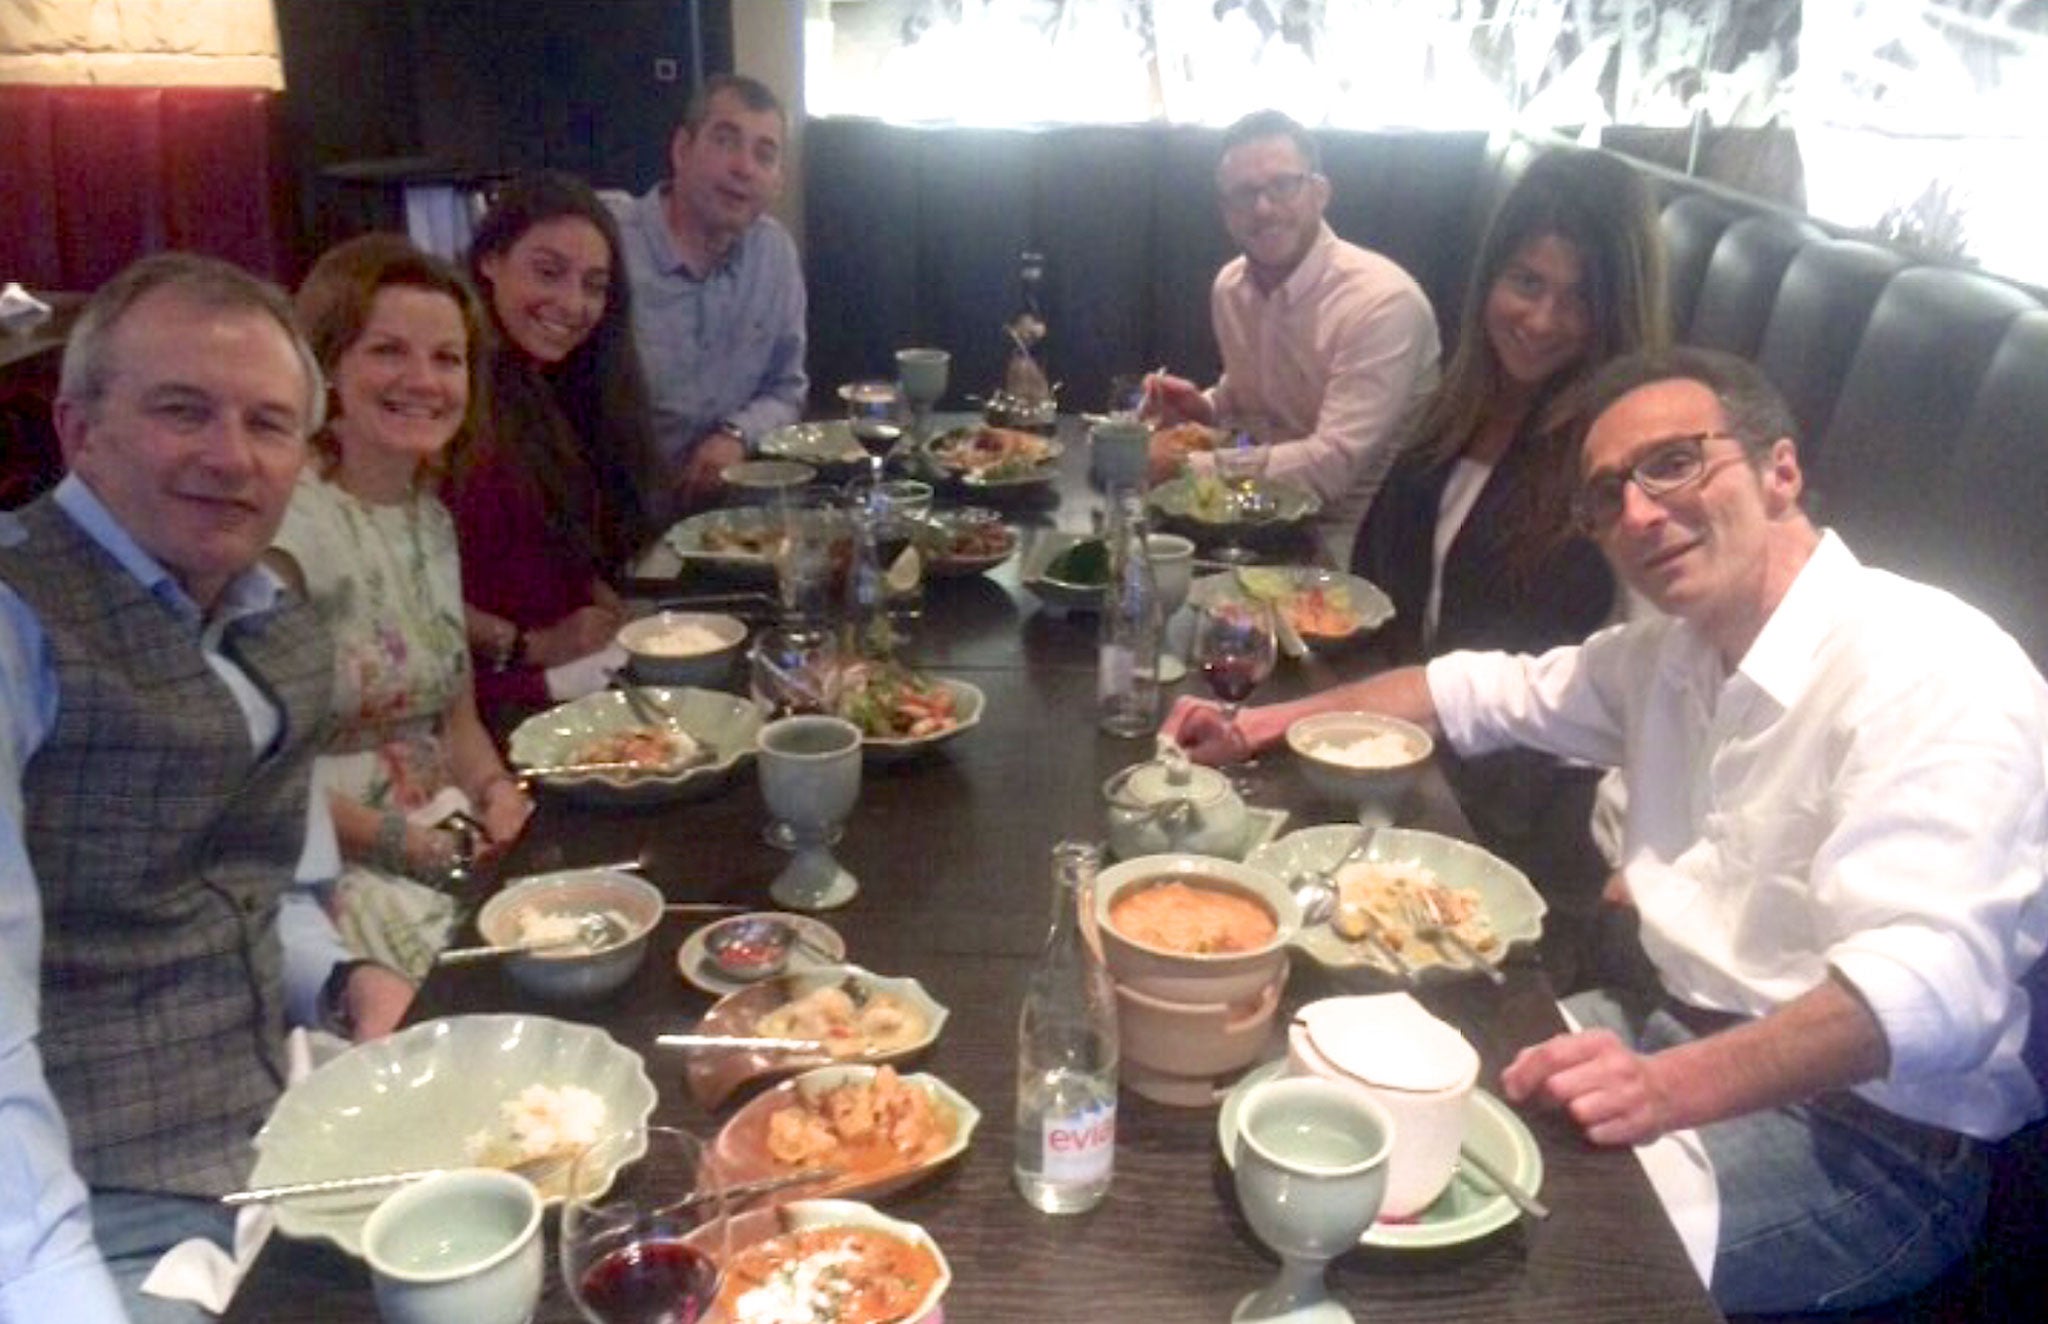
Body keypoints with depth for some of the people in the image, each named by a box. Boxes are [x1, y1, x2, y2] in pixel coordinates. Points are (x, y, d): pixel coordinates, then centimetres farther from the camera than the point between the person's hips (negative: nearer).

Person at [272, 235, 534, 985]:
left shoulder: (433, 519, 10)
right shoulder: (287, 522, -13)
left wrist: (496, 792, -2)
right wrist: (395, 841, -18)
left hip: (448, 848, 7)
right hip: (334, 871, -7)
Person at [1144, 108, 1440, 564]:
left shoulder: (1383, 300, -21)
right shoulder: (1228, 286, 3)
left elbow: (1334, 463, -26)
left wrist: (1183, 465, -23)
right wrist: (1203, 408, -2)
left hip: (1357, 536, -7)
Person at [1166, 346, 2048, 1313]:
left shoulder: (1935, 675, -21)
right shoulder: (1673, 650, 5)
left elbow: (1928, 981, -34)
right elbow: (1484, 691, 19)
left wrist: (1674, 1083, -49)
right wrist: (1269, 723, 9)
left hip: (1869, 1132, -7)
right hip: (1687, 1039, 8)